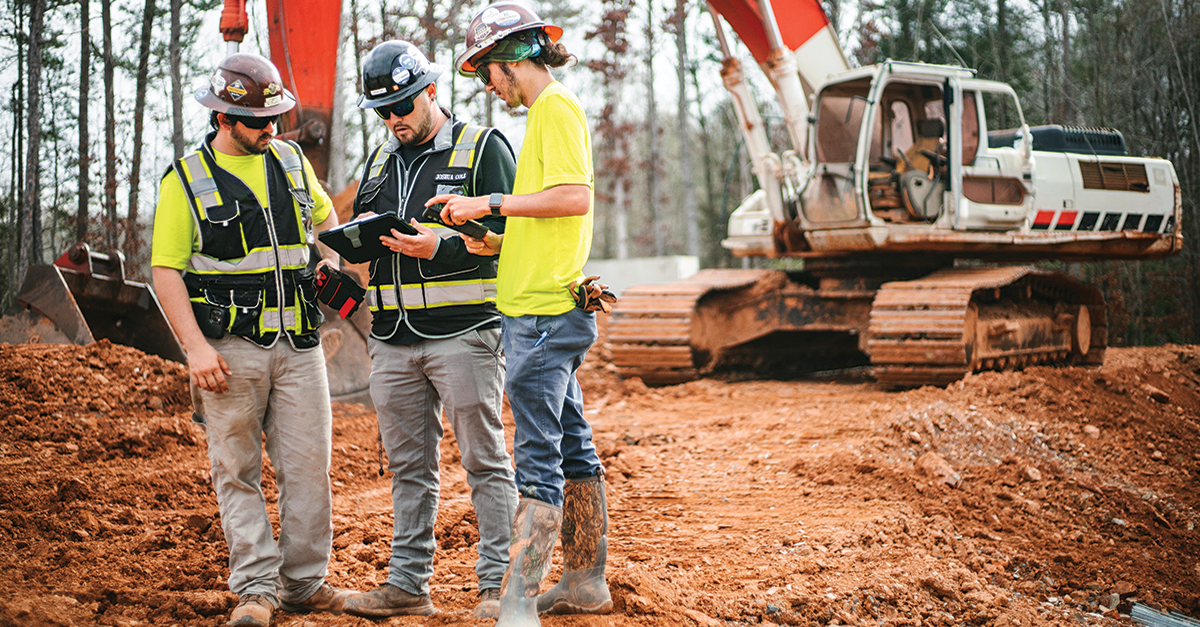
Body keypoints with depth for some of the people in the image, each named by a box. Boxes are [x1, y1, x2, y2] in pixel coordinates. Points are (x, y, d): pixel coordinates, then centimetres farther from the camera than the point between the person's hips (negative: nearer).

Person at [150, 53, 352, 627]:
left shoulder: (292, 162, 10)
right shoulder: (186, 178, -3)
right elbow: (165, 271, -5)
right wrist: (196, 347, -15)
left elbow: (324, 216, 29)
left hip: (298, 343, 4)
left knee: (308, 466, 3)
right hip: (229, 348, -3)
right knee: (238, 472, -1)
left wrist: (333, 260, 8)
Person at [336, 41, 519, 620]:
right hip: (392, 336, 6)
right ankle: (408, 583, 18)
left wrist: (440, 247, -21)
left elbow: (508, 236, -8)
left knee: (484, 459, -2)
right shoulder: (380, 161, 18)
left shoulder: (483, 148, -1)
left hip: (463, 331, -6)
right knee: (408, 465, 10)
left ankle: (497, 583, 3)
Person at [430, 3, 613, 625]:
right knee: (572, 448, 15)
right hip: (546, 310, 11)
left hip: (546, 312, -11)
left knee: (538, 458, -13)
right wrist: (498, 243, 14)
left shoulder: (557, 107, -9)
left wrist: (490, 203, -17)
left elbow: (574, 197, -22)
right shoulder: (548, 111, 21)